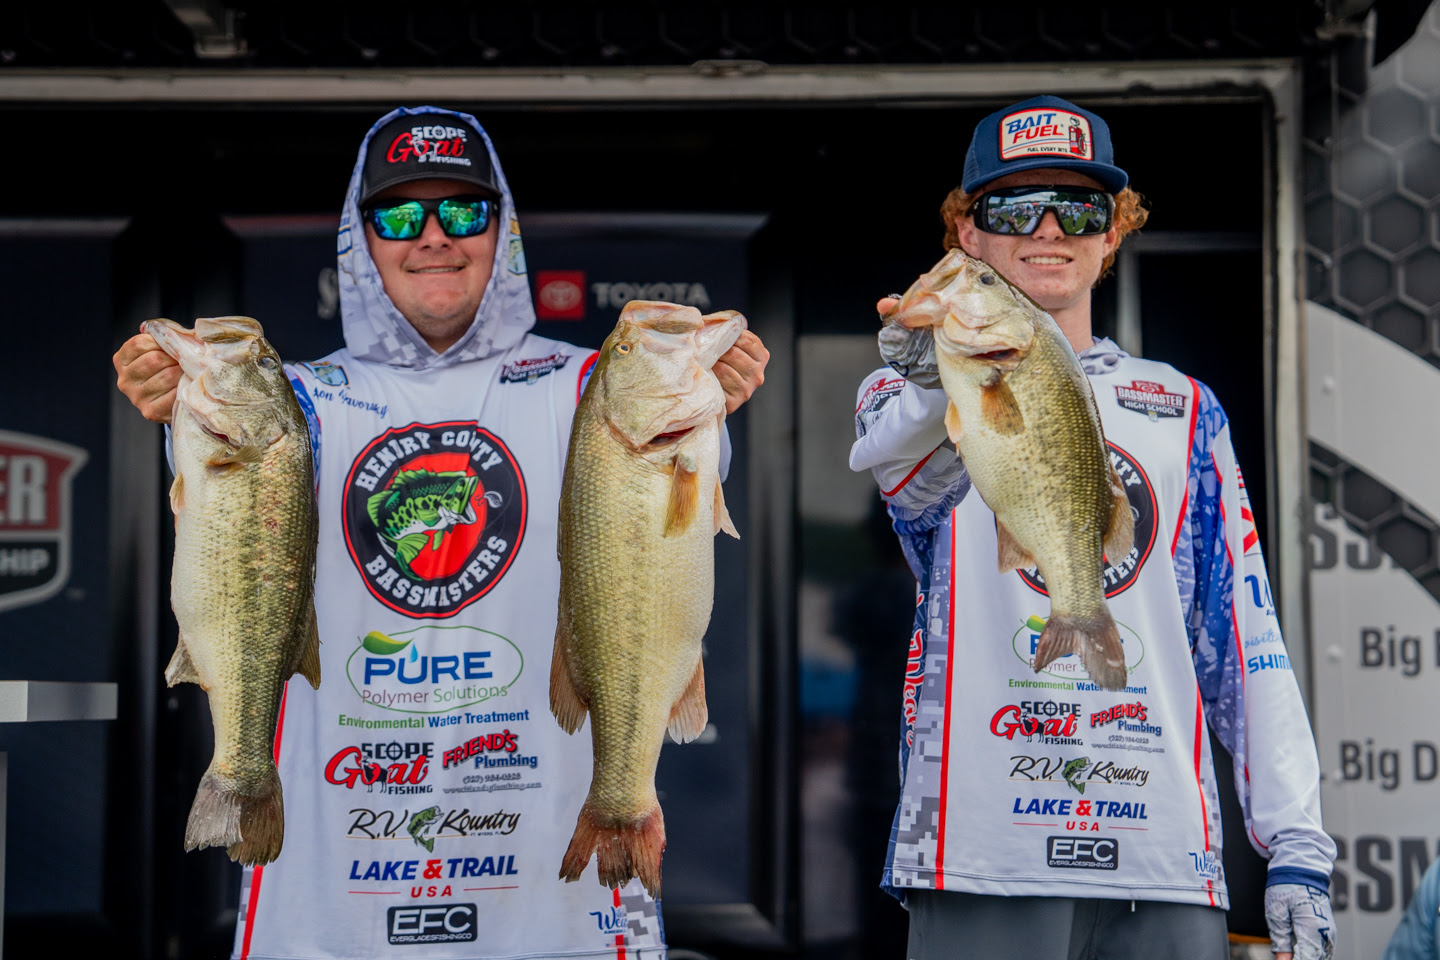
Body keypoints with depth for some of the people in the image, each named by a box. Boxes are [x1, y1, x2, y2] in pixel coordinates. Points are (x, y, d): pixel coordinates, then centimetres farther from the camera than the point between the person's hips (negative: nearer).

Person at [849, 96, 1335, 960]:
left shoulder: (1184, 411, 17)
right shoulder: (920, 384, 8)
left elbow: (1246, 636, 12)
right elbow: (899, 465, -18)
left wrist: (1296, 844, 2)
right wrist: (942, 392, -42)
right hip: (985, 852, -2)